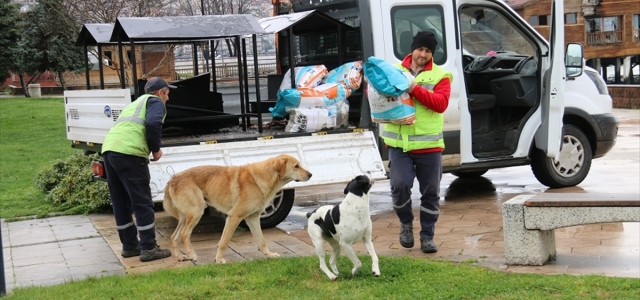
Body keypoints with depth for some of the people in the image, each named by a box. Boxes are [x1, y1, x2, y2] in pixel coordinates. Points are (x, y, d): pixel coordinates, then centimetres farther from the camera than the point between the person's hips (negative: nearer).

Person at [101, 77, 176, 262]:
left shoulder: (137, 103, 35)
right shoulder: (155, 101, 10)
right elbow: (153, 124, -9)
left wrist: (150, 147, 30)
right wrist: (156, 149, 3)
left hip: (109, 149, 8)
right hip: (129, 152, -8)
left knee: (121, 203, 15)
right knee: (142, 203, -2)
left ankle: (129, 245, 23)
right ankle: (149, 248, 1)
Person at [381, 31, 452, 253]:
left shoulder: (440, 75, 3)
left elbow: (441, 102, -12)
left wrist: (415, 89, -21)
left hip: (429, 145, 0)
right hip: (399, 143, 0)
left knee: (430, 193, 7)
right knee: (400, 185, -13)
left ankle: (427, 236, 22)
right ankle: (406, 224, 14)